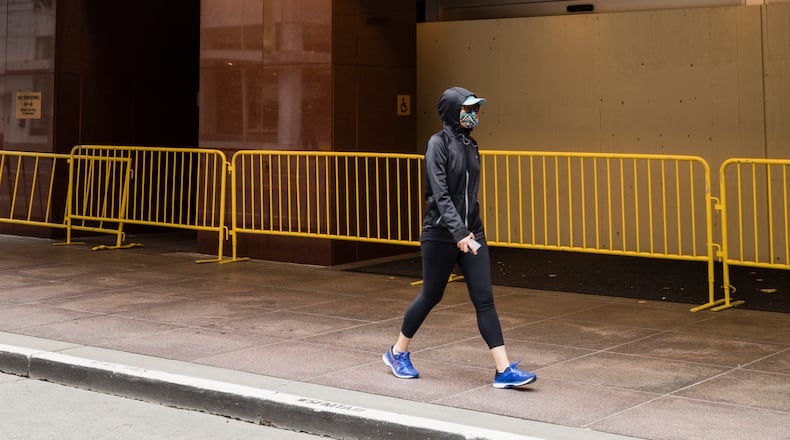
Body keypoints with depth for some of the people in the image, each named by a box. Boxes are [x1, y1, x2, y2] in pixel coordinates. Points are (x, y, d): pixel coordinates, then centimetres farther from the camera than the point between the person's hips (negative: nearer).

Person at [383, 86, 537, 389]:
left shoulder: (470, 145, 11)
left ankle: (504, 370, -5)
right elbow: (440, 193, -18)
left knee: (484, 299, -1)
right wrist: (458, 232, -26)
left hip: (471, 232, 6)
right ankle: (398, 353, 28)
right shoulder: (438, 143, -10)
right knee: (431, 295, 7)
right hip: (441, 235, -6)